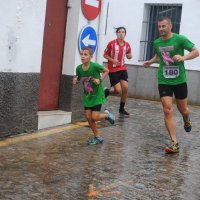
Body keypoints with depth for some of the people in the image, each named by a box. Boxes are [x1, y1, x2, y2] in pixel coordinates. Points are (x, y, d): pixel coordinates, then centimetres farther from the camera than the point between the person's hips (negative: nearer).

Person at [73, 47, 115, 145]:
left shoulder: (95, 66, -21)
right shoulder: (79, 68, -8)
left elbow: (106, 71, -6)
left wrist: (100, 79, -18)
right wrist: (75, 81, -13)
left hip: (97, 95, -5)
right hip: (87, 95, 5)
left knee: (94, 117, -9)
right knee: (88, 116, 3)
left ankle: (106, 114, 24)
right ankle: (97, 137, 19)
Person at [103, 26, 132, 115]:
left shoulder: (127, 45, 2)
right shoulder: (111, 43, -11)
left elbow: (128, 56, 16)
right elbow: (105, 55, -3)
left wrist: (129, 56, -8)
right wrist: (112, 60, -19)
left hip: (122, 69, 5)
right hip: (113, 70, -4)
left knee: (125, 88, -3)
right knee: (118, 90, -10)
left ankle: (122, 108, 14)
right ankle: (107, 91, 24)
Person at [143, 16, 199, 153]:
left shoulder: (180, 39, -10)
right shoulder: (157, 42, 4)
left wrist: (183, 57, -25)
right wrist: (151, 61, 5)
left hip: (180, 80, -2)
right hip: (164, 81, 2)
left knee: (183, 110, 12)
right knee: (168, 110, -10)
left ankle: (187, 120, 51)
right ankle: (175, 144, -8)